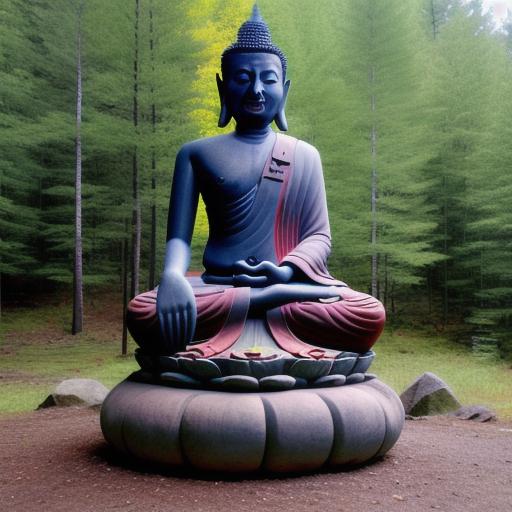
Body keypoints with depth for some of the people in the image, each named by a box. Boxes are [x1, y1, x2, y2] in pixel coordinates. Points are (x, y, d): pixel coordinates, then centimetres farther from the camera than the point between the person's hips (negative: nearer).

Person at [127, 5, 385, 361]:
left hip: (289, 285, 0)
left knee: (370, 315, -28)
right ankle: (281, 298, -24)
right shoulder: (197, 153, 11)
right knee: (143, 313, -33)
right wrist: (173, 275, -22)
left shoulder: (305, 155, 13)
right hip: (217, 289, 1)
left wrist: (285, 272, -17)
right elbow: (179, 236, 3)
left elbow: (320, 236, 6)